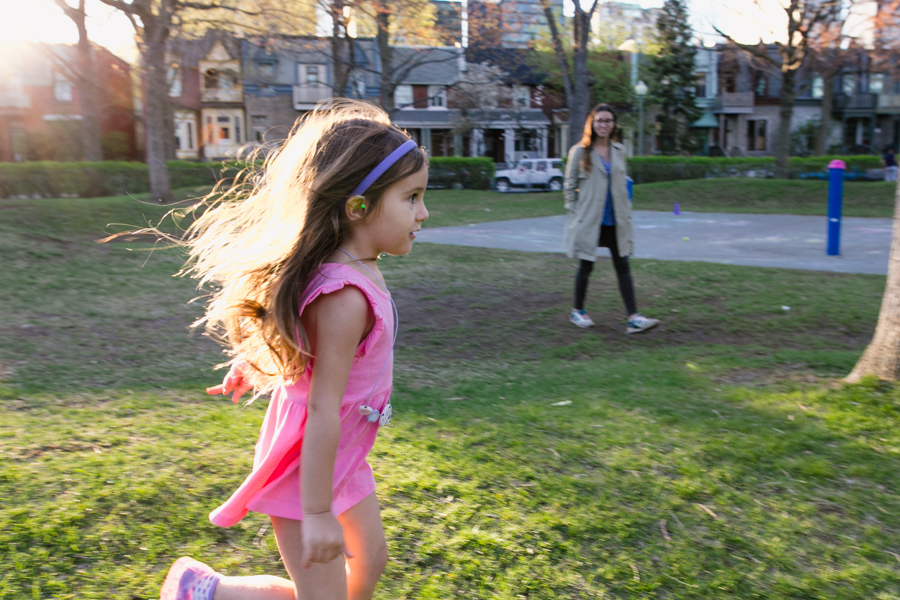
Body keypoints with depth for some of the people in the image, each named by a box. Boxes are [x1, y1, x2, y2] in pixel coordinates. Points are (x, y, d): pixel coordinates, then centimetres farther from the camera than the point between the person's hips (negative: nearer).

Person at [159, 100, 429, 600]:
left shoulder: (356, 270, -3)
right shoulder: (346, 296, -32)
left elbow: (283, 330, 12)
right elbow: (323, 409, -30)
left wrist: (248, 367, 28)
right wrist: (318, 514, -24)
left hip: (341, 455, 9)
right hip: (308, 466, -9)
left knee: (370, 560, 23)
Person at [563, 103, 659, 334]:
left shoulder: (619, 150, 9)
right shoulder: (580, 151, -4)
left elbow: (623, 183, 16)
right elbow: (569, 185, 0)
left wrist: (626, 214, 10)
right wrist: (574, 215, -4)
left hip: (615, 221, 4)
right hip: (589, 220, -4)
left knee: (623, 267, 0)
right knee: (586, 266, 8)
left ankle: (633, 318, -1)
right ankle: (577, 311, 25)